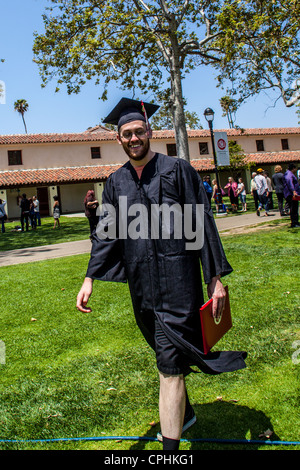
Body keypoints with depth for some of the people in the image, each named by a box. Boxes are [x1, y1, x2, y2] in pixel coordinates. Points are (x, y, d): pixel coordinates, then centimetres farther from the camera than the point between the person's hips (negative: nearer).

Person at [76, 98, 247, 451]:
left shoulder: (177, 170, -3)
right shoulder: (116, 182, 9)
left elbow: (202, 224, -4)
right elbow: (106, 232, 8)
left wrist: (216, 277, -8)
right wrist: (90, 279, -3)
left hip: (176, 277, -5)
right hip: (140, 281, 5)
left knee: (170, 361, -7)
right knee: (166, 353, 20)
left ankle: (170, 446, 2)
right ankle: (184, 412, 43)